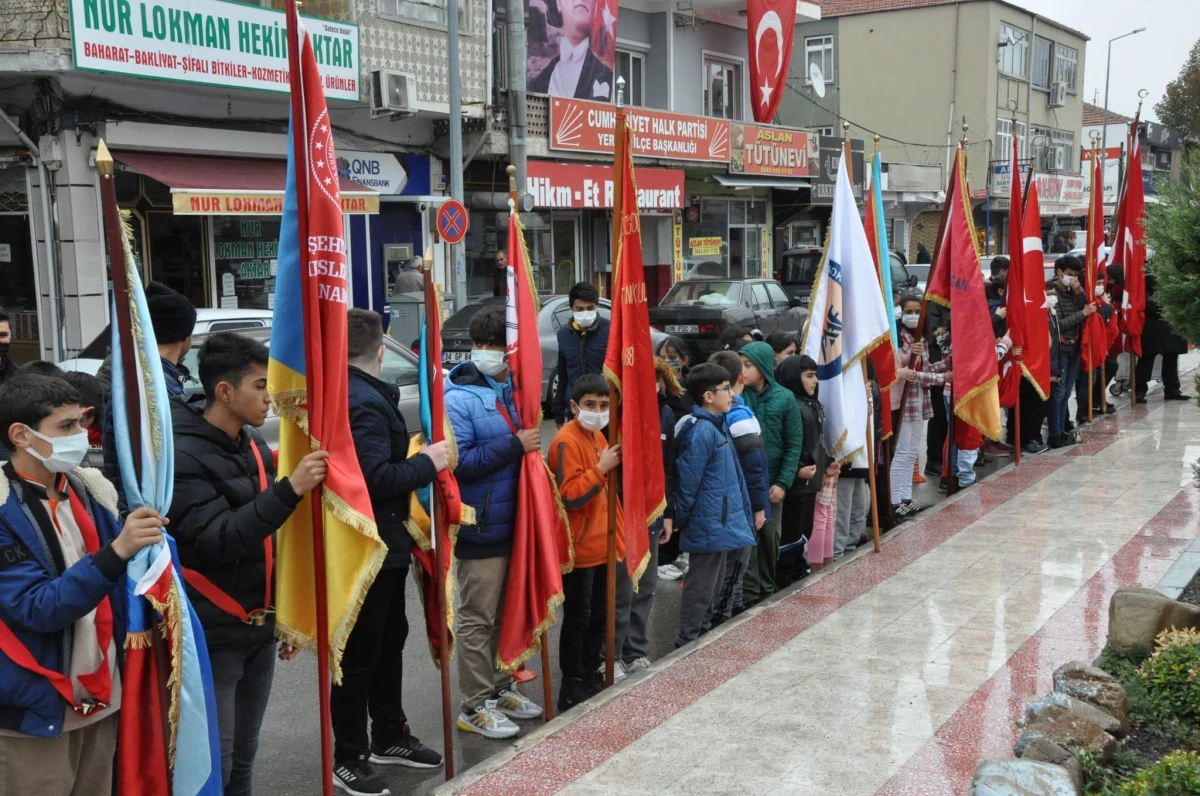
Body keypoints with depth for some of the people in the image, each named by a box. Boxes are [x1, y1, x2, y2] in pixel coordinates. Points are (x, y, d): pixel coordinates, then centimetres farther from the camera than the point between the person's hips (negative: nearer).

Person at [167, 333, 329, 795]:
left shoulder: (253, 444, 8)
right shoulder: (183, 455, -15)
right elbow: (219, 540, -25)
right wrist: (289, 490, -32)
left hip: (260, 627, 7)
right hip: (212, 635, -7)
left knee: (244, 756, 16)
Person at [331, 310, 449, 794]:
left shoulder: (363, 396, 10)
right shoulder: (364, 403, -22)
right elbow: (376, 478, -29)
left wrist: (416, 460, 9)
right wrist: (426, 463, -18)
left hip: (382, 545, 11)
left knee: (389, 641, 21)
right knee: (360, 654, 0)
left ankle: (388, 736, 35)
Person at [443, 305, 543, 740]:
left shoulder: (511, 390, 9)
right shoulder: (459, 399, -15)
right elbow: (457, 462, -24)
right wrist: (514, 445, -24)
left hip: (512, 521, 8)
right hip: (481, 526, -8)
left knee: (504, 612, 19)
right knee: (478, 619, 1)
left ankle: (500, 689, 34)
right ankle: (475, 708, 13)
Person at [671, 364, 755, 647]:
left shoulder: (718, 426, 12)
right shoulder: (702, 431, -21)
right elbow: (687, 479, -19)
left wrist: (746, 514, 19)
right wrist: (682, 519, -10)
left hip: (721, 523, 10)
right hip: (709, 525, -10)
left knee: (713, 584, 19)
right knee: (701, 586, 0)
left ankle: (700, 635, 31)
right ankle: (688, 642, 10)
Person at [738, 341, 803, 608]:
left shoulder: (785, 398, -4)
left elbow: (794, 444, -3)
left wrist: (783, 483, -9)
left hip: (772, 481, 1)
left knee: (770, 535, 12)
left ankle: (767, 589, 28)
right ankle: (750, 593, 11)